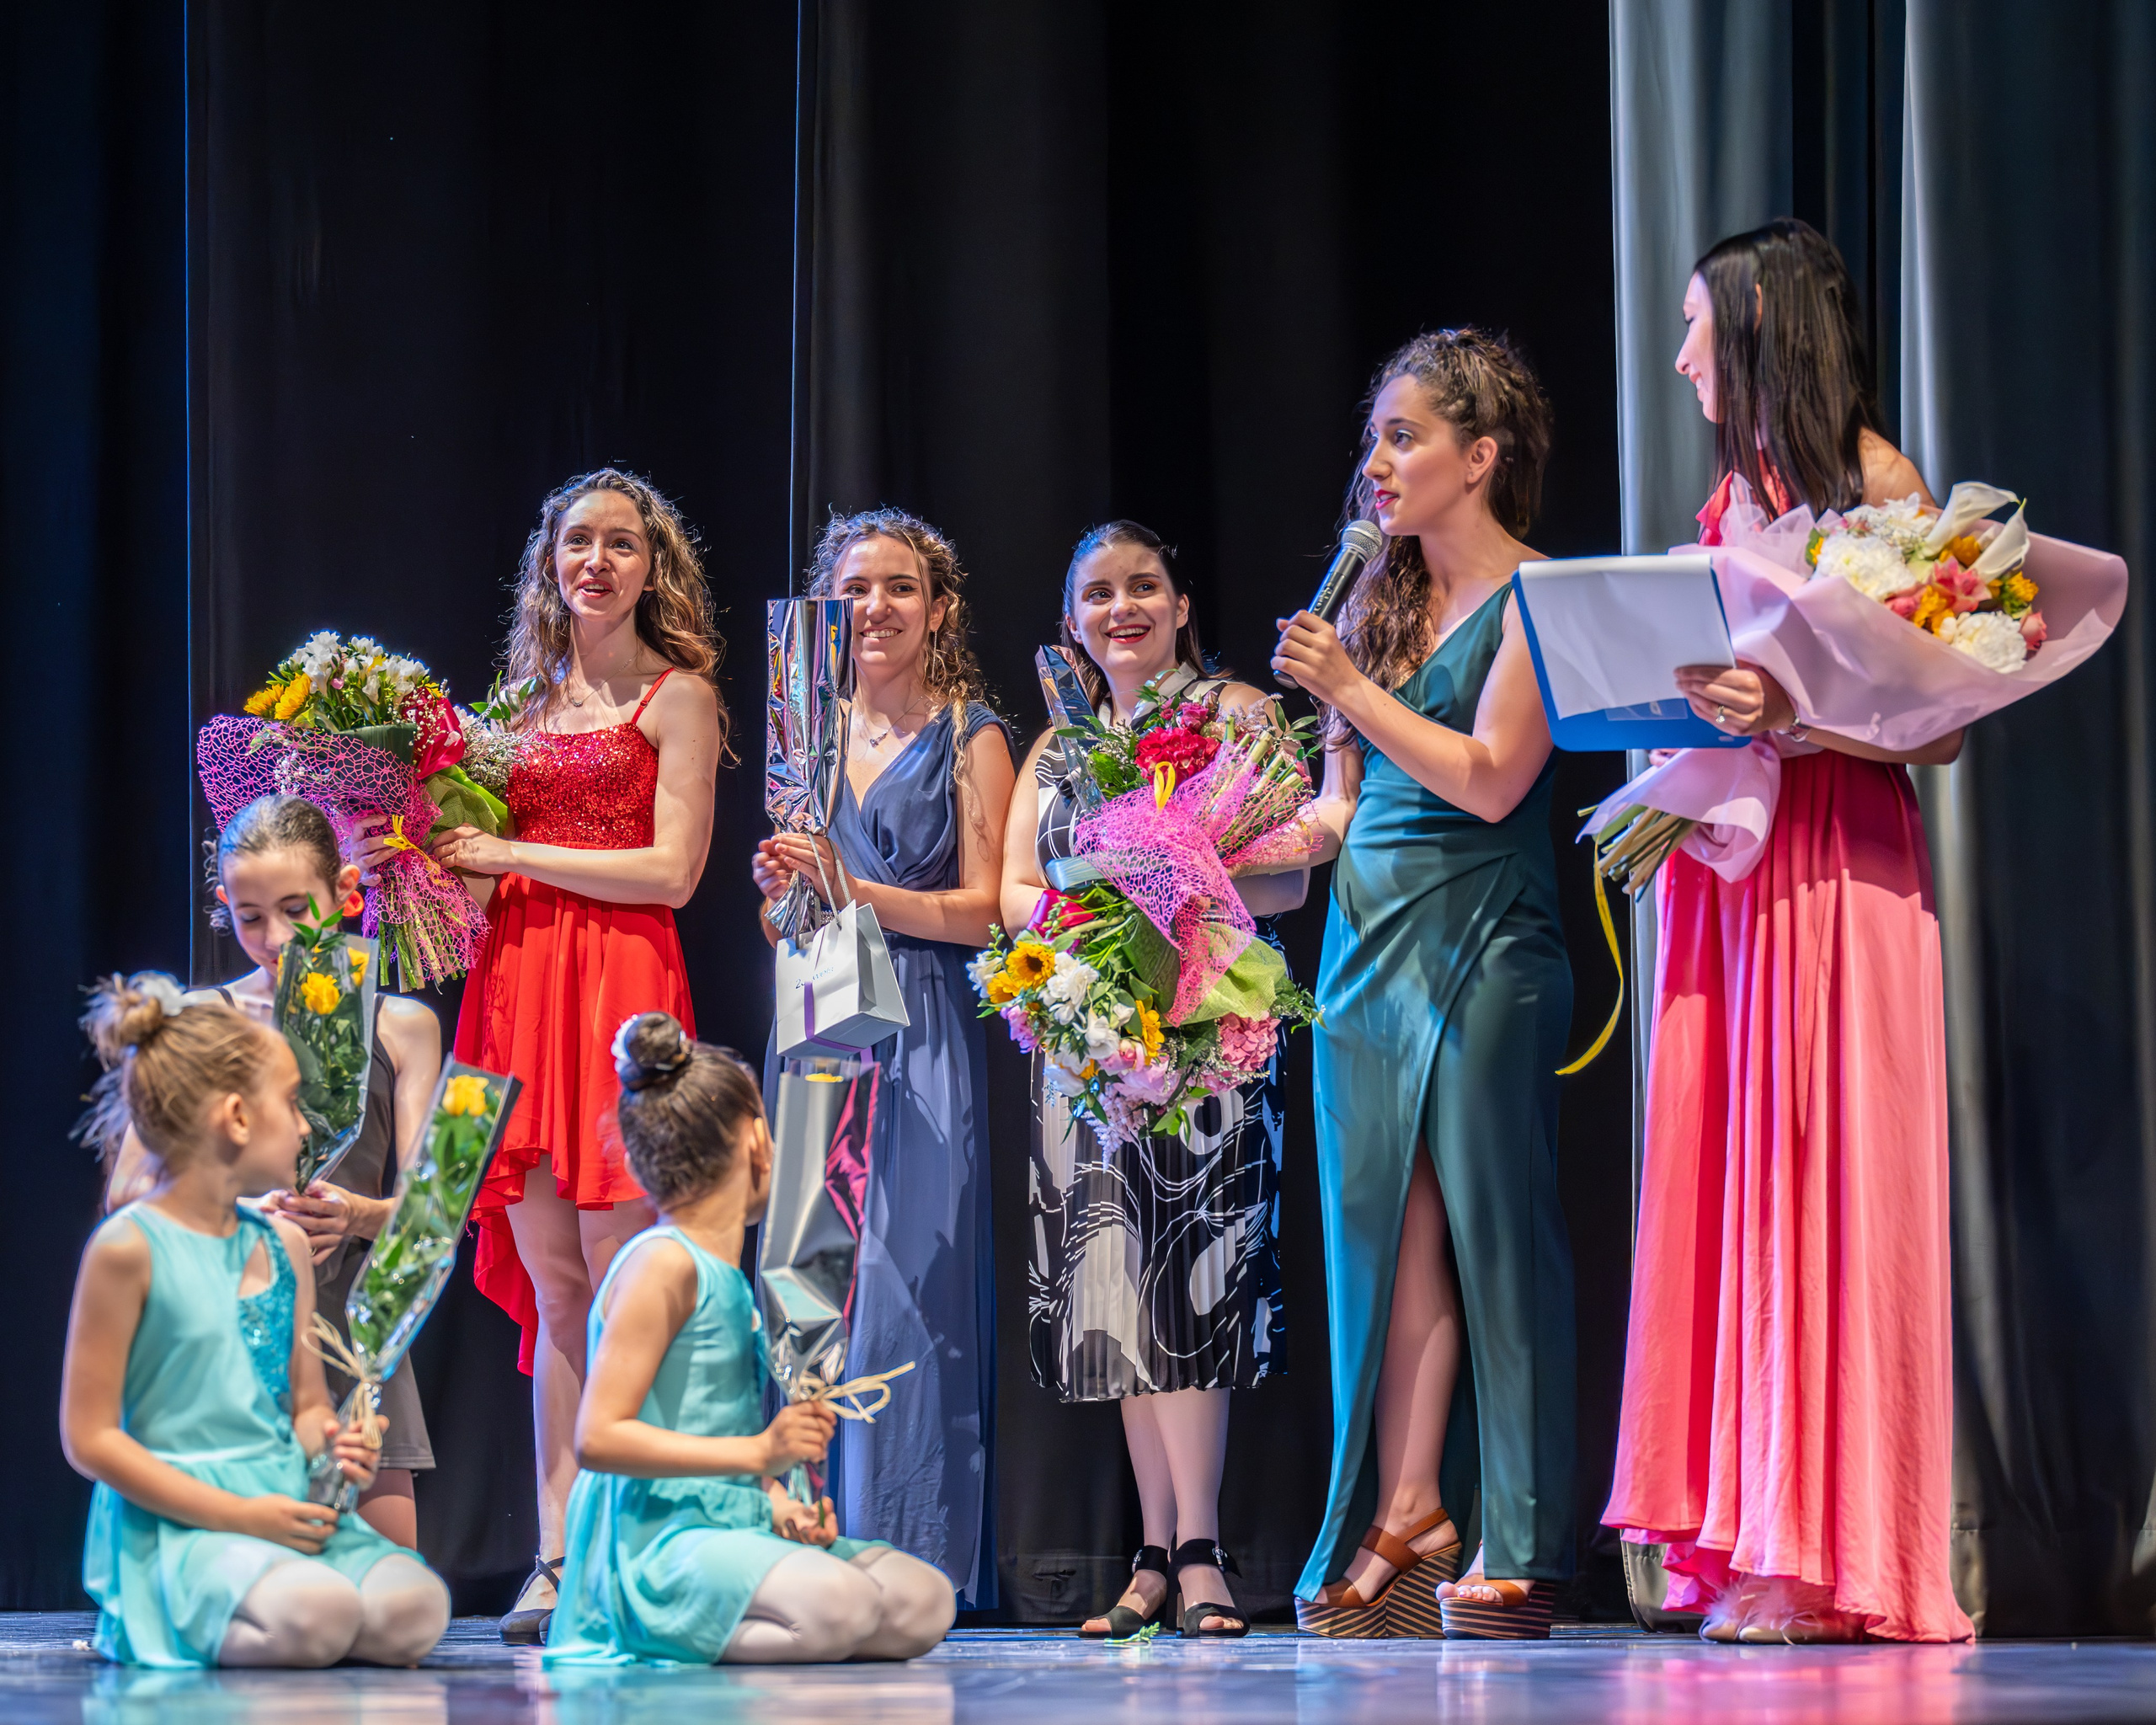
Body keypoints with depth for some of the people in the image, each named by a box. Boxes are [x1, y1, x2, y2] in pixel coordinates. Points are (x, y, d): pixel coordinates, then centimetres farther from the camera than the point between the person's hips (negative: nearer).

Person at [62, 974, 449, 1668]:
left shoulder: (284, 1246, 14)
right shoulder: (128, 1248, -7)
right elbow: (90, 1437, -9)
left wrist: (331, 1448, -4)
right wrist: (239, 1515, -15)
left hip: (288, 1510, 6)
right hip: (179, 1522, -6)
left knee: (414, 1609, -20)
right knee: (313, 1614, -33)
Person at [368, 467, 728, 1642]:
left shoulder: (677, 695, 3)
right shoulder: (525, 698, 19)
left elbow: (671, 870, -7)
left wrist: (507, 853, -6)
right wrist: (433, 857, 1)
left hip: (622, 981, -5)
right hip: (518, 980, 5)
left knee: (618, 1276, -8)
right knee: (549, 1278, 2)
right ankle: (556, 1559, 1)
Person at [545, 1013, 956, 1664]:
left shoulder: (730, 1277, 18)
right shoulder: (662, 1263, -10)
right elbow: (599, 1437, -17)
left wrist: (780, 1504, 7)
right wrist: (759, 1452, -20)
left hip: (730, 1530, 10)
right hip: (656, 1542, -10)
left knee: (925, 1603, -5)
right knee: (837, 1607, -32)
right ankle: (654, 1634, -13)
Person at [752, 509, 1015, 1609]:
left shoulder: (970, 737, 3)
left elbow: (979, 910, -5)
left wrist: (854, 889, -16)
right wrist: (783, 891, -3)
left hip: (920, 1035, -4)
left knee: (907, 1274, -10)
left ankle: (911, 1557, -8)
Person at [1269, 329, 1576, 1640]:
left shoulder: (1534, 599, -3)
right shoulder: (1376, 597, 16)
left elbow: (1490, 780, -13)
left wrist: (1352, 689, -13)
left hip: (1483, 941, -6)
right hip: (1368, 932, 6)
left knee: (1491, 1225, -5)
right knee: (1390, 1228, 0)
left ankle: (1518, 1551, -1)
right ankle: (1408, 1519, 1)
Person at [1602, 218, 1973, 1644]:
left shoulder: (1878, 484, -6)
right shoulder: (1728, 499, 16)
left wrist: (1793, 715, -24)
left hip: (1840, 863, -7)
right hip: (1723, 858, 7)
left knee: (1820, 1174, -7)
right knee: (1726, 1182, 5)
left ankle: (1831, 1551, -4)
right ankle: (1743, 1536, 8)